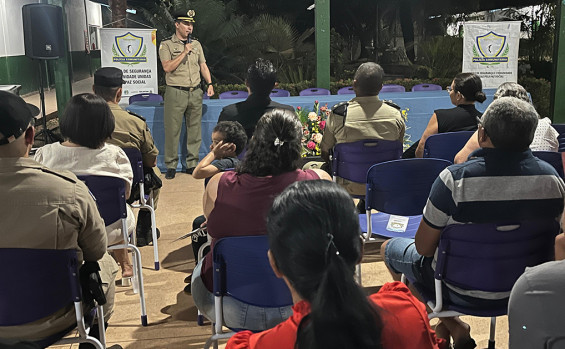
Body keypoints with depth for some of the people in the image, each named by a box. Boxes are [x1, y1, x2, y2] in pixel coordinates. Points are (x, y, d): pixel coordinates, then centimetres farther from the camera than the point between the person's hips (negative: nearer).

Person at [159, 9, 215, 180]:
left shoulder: (196, 44, 15)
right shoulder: (166, 45, 0)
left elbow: (203, 65, 17)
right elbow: (167, 67, -12)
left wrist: (209, 84, 4)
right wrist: (184, 52, -14)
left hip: (195, 93, 4)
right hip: (176, 93, -4)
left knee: (194, 129, 6)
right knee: (173, 130, -2)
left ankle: (192, 164, 16)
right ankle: (171, 165, 7)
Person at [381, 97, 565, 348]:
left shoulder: (455, 179, -30)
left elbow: (424, 247, -19)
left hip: (465, 292, -5)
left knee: (390, 247, 20)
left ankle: (453, 327, 18)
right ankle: (452, 327, 35)